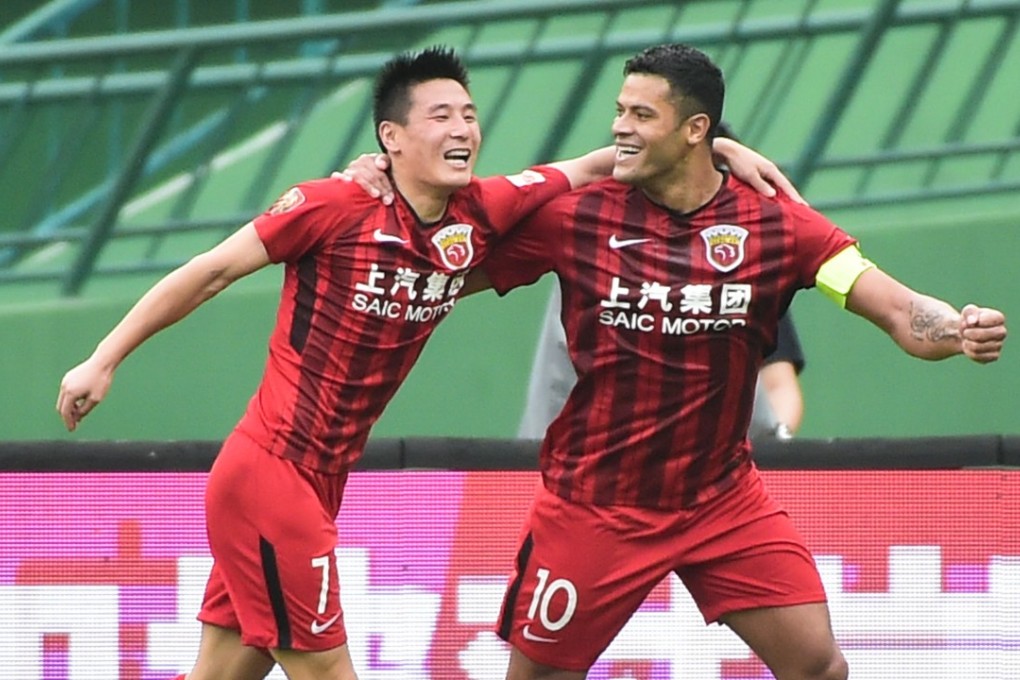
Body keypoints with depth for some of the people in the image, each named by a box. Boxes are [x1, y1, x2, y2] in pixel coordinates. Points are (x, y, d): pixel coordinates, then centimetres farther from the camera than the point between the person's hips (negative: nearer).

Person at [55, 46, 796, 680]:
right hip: (266, 475, -7)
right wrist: (104, 360, -5)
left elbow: (595, 164, 12)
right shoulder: (333, 209, -15)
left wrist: (720, 149, 6)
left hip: (317, 487, 7)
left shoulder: (480, 217, 1)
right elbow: (207, 274, -7)